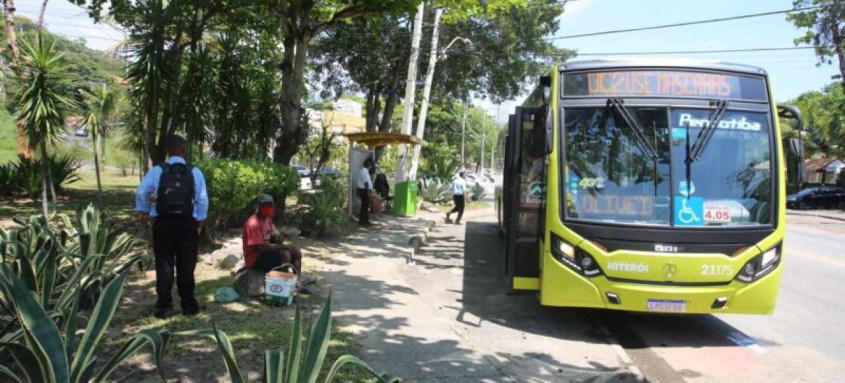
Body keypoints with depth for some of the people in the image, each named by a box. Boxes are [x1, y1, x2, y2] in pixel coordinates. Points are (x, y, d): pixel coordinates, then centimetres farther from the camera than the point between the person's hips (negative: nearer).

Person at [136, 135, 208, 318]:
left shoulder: (157, 171, -4)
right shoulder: (194, 172, -4)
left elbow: (141, 192, -3)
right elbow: (202, 199, -3)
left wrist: (144, 211, 14)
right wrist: (200, 223, 6)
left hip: (163, 223, 0)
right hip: (187, 224, 0)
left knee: (164, 265, 7)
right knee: (186, 266, 9)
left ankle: (164, 306, 9)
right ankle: (189, 305, 16)